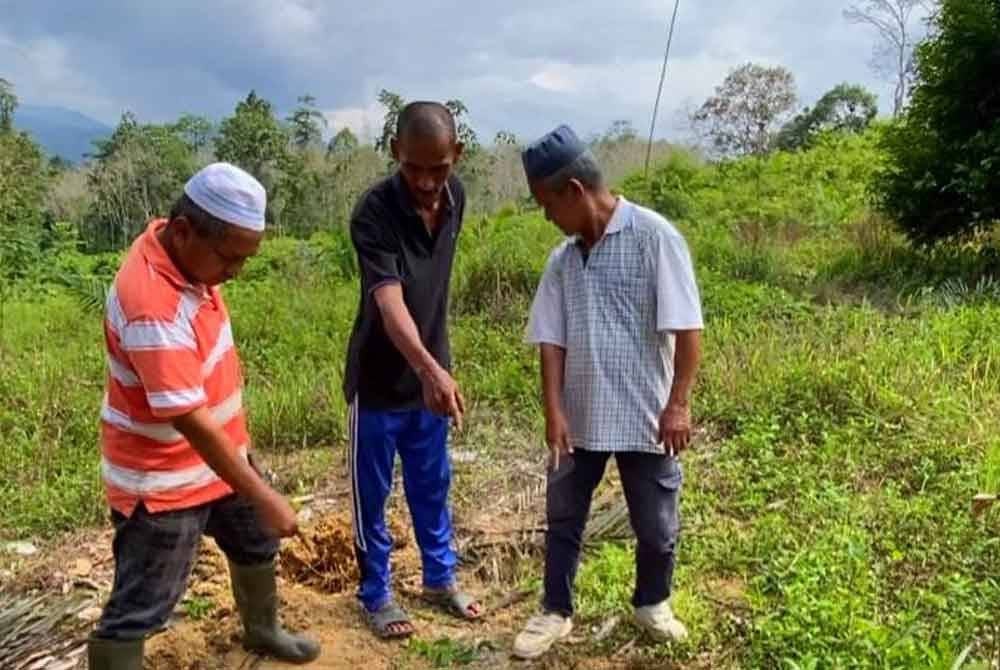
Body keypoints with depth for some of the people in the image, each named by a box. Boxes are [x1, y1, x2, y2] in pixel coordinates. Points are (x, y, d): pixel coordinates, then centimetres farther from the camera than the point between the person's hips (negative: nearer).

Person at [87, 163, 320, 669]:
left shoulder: (186, 254, -6)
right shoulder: (154, 307, -35)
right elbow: (189, 420, -35)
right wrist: (264, 497, -30)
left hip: (219, 452, 10)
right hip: (163, 478, -10)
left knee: (256, 544, 27)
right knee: (139, 608, 1)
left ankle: (261, 629, 53)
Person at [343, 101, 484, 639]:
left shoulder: (455, 197, -5)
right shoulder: (374, 212, -24)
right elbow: (389, 302, -36)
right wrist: (432, 370, -52)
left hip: (429, 372, 5)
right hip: (379, 377, -5)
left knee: (432, 484, 19)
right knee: (372, 492, 11)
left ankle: (440, 578, 38)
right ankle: (376, 594, 29)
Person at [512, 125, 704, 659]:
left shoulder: (654, 237, -12)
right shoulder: (562, 259, 4)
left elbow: (686, 327, -15)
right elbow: (551, 339, 3)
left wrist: (677, 403, -18)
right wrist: (554, 410, -6)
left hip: (643, 416, -4)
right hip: (579, 418, 5)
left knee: (656, 524, 13)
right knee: (563, 517, 14)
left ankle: (652, 604, 38)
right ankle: (555, 612, 32)